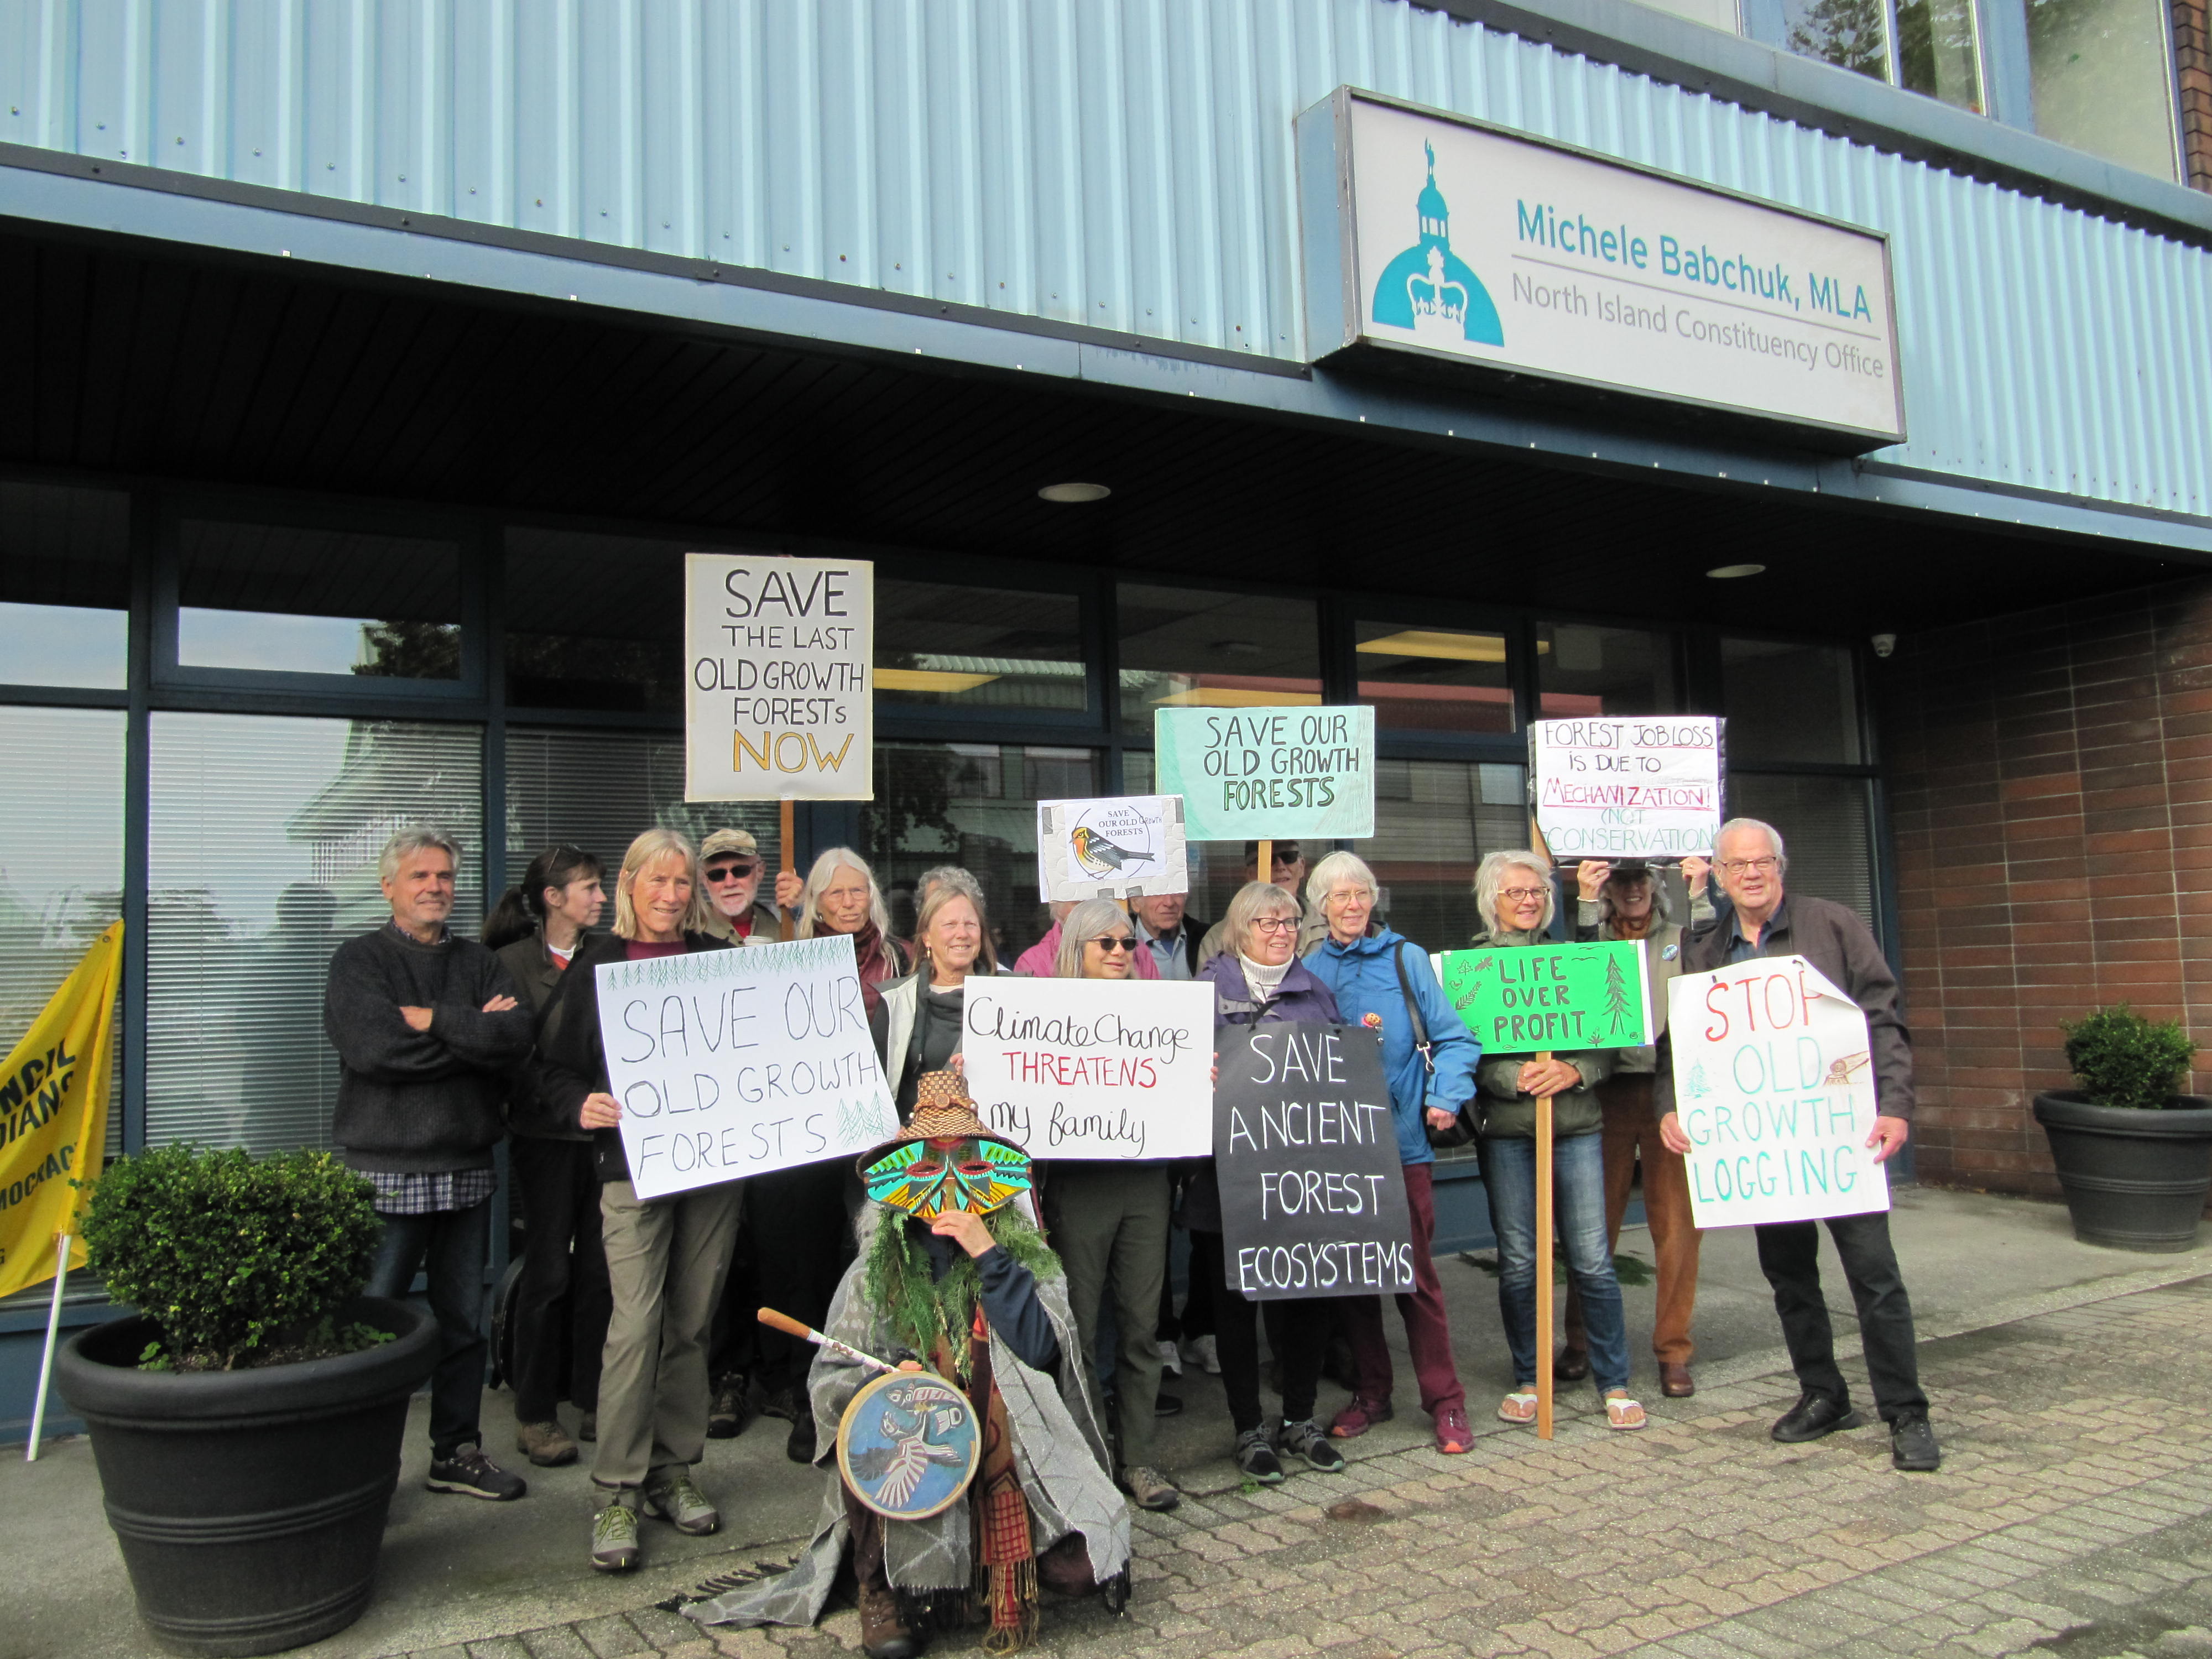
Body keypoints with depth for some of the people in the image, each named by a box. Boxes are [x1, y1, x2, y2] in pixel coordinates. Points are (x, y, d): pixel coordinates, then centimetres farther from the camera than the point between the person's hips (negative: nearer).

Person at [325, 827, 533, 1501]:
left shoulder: (479, 963, 12)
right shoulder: (359, 960, 1)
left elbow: (517, 1034, -6)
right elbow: (372, 1046, -17)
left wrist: (433, 1019, -13)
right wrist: (475, 1034, -10)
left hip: (467, 1168, 4)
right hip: (387, 1169, -4)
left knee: (464, 1320, 12)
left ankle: (457, 1452, 24)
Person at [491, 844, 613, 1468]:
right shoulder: (514, 962, -1)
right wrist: (571, 1102, -17)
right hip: (546, 1134, -3)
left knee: (601, 1269, 6)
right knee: (549, 1271, 2)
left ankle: (595, 1401, 18)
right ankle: (536, 1414, 14)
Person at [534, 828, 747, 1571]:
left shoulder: (719, 959, 11)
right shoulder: (596, 963, 5)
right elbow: (554, 1066, 4)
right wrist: (583, 1105, -15)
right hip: (634, 1164, -3)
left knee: (692, 1321, 8)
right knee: (636, 1323, -9)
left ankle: (673, 1469, 21)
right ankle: (616, 1491, 1)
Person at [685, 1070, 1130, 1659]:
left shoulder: (1023, 1257, 2)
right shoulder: (878, 1270, 2)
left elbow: (1039, 1351, -13)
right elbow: (828, 1378, 1)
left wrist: (989, 1257, -18)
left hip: (1008, 1465, 0)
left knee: (1077, 1569, -23)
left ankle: (1010, 1573, 14)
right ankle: (883, 1589, -5)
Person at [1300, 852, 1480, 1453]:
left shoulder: (1406, 958, 2)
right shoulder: (1309, 969, 9)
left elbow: (1452, 1037, -1)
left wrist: (1446, 1098, -14)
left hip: (1402, 1137, -3)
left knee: (1416, 1273, -2)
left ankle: (1445, 1402, 10)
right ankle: (1371, 1393, 24)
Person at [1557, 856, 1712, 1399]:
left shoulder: (1679, 932, 11)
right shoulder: (1593, 932, 10)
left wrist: (1698, 896, -12)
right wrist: (1585, 904, -17)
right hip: (1606, 1094, 0)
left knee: (1678, 1225, 1)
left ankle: (1673, 1350, 12)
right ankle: (1581, 1343, 16)